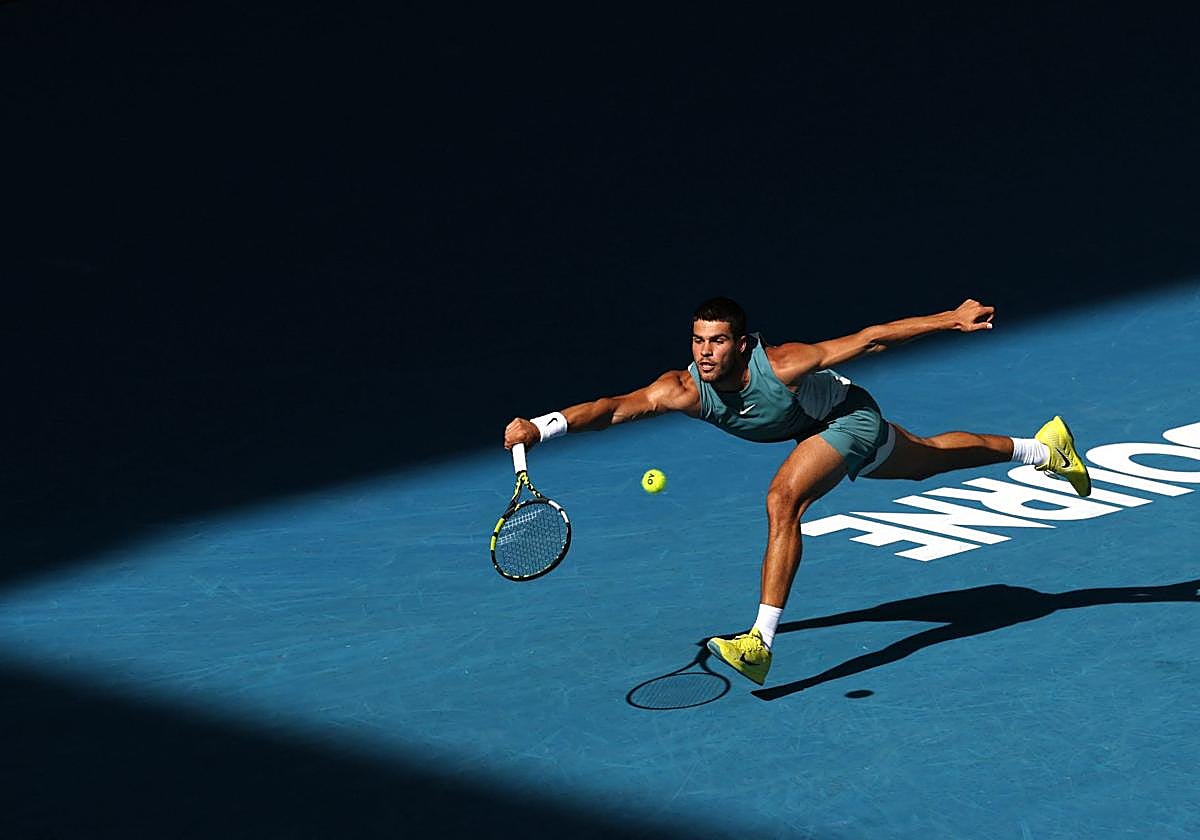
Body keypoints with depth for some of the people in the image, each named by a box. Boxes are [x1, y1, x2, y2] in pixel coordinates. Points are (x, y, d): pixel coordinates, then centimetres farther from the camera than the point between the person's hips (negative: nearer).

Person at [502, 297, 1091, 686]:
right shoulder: (684, 389, -28)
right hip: (819, 430, 6)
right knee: (931, 458, 26)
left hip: (851, 418, -6)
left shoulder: (783, 365, -39)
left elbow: (870, 339, -30)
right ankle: (1042, 447, 50)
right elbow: (614, 407, -39)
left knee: (783, 500, -28)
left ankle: (761, 642, -25)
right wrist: (540, 427, -54)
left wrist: (952, 319, -25)